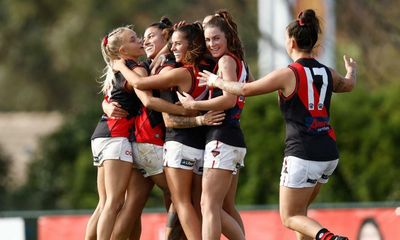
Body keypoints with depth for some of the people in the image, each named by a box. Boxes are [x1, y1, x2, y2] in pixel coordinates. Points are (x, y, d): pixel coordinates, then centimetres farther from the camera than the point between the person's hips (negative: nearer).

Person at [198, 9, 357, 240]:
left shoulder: (288, 75, -11)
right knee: (300, 211, 22)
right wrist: (352, 70, 56)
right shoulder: (328, 73, 8)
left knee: (290, 217, 3)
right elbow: (348, 85, 32)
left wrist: (217, 81, 13)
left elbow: (245, 89, -5)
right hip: (329, 153, 7)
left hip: (302, 154, -7)